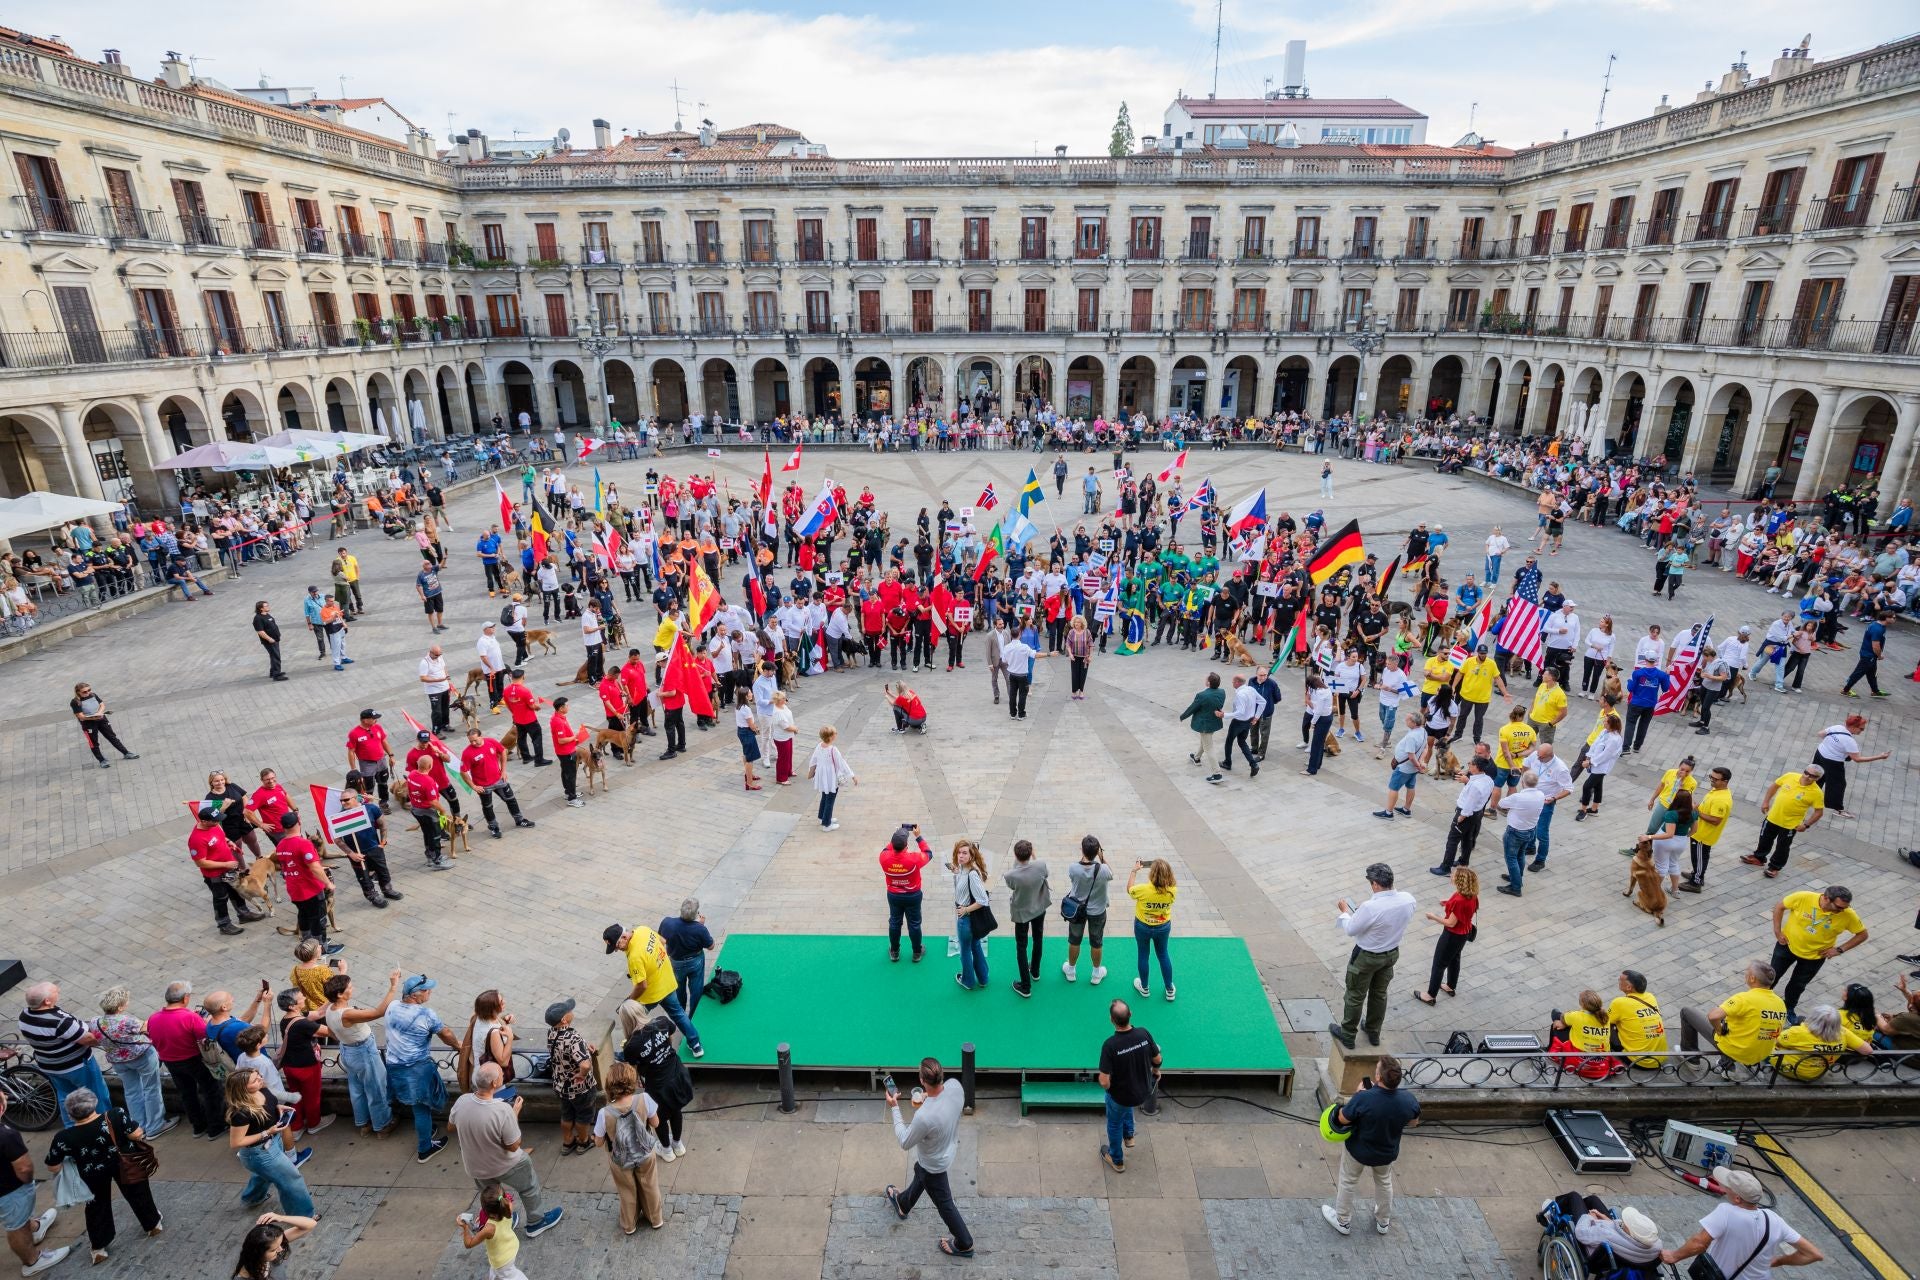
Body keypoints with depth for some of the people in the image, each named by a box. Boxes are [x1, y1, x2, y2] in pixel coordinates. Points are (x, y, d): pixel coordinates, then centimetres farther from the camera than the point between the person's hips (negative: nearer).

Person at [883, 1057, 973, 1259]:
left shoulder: (924, 1116, -45)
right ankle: (903, 1204, 63)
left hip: (934, 1164, -6)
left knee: (944, 1203, 21)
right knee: (919, 1175, 34)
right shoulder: (955, 1087, -28)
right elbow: (960, 1104, -1)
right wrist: (929, 1100, -6)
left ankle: (964, 1244, 44)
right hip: (948, 1149, 6)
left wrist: (894, 1108, -21)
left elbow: (905, 1143, -25)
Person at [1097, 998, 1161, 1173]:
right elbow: (1157, 1059, -5)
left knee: (1115, 1124, 27)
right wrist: (1156, 1071, 17)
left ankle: (1117, 1160, 48)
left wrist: (1105, 1084, -5)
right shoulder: (1144, 1033, -23)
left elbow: (1104, 1082, -29)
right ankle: (1129, 1136, 45)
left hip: (1121, 1096, -4)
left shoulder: (1110, 1045, -34)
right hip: (1144, 1092, 4)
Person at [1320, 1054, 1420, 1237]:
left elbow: (1342, 1119, -22)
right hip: (1388, 1153, 3)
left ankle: (1343, 1221, 43)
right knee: (1384, 1183, 32)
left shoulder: (1363, 1099, -39)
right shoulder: (1408, 1099, -28)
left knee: (1347, 1183, 24)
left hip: (1358, 1151, -3)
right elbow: (1414, 1122, -5)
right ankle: (1383, 1222, 53)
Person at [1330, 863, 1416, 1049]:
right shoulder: (1408, 899, -18)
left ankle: (1347, 1035, 33)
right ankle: (1374, 1033, 44)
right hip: (1392, 953, 6)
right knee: (1380, 993, 26)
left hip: (1367, 957, -6)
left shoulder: (1370, 908, -36)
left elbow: (1350, 930, -20)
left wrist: (1345, 911, -2)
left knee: (1355, 996, 15)